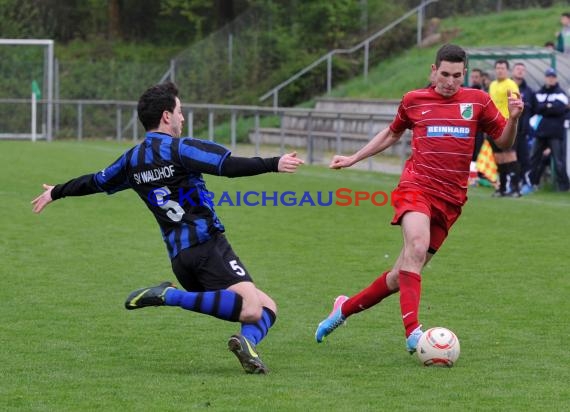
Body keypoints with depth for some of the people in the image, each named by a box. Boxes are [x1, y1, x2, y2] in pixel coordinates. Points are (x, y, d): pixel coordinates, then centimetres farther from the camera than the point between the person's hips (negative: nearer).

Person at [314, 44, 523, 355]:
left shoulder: (477, 101, 8)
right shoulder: (414, 101, 9)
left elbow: (504, 142, 13)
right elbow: (392, 134, 26)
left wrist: (513, 118, -6)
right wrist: (353, 158, 26)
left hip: (450, 200, 2)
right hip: (416, 187, -2)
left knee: (402, 275, 4)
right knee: (417, 247, -31)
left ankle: (346, 307, 28)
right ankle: (413, 333, -38)